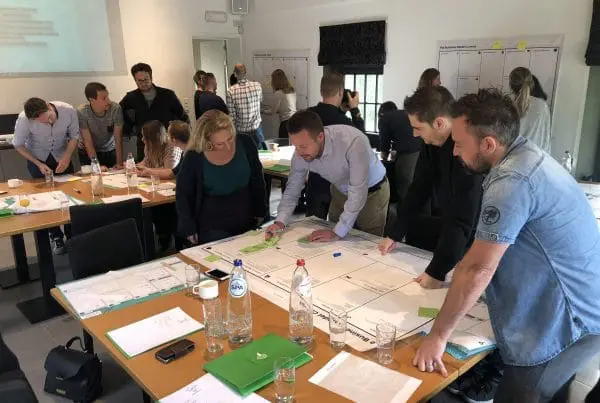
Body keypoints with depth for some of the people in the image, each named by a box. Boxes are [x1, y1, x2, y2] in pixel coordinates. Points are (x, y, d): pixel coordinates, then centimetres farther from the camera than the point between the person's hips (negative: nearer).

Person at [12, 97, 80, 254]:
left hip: (61, 156, 2)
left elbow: (74, 136, -10)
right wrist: (39, 164, -19)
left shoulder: (69, 110, -27)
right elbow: (18, 145, -12)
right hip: (37, 158, -1)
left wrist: (67, 157, -22)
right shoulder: (24, 119, -29)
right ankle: (56, 236, 10)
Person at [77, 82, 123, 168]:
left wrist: (119, 163, -27)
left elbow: (118, 139, -21)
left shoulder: (115, 108, -23)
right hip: (87, 152, -1)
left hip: (110, 150, 1)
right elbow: (88, 142, -24)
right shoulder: (81, 112, -25)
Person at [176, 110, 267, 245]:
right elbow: (183, 195, -5)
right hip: (212, 228, -3)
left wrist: (260, 212, 5)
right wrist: (189, 229, -7)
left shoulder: (245, 144, -12)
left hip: (247, 222, 3)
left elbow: (257, 181, 2)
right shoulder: (193, 158, -18)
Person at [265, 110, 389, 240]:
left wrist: (337, 232, -37)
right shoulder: (301, 153, -22)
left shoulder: (354, 141, -39)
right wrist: (280, 221, -24)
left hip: (372, 192, -4)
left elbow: (358, 192, -37)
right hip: (341, 191, 4)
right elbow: (292, 189, -9)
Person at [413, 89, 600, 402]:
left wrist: (437, 337, -17)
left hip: (569, 321, -9)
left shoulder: (512, 181, -27)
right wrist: (444, 276, 18)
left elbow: (478, 270, -25)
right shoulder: (526, 155, 5)